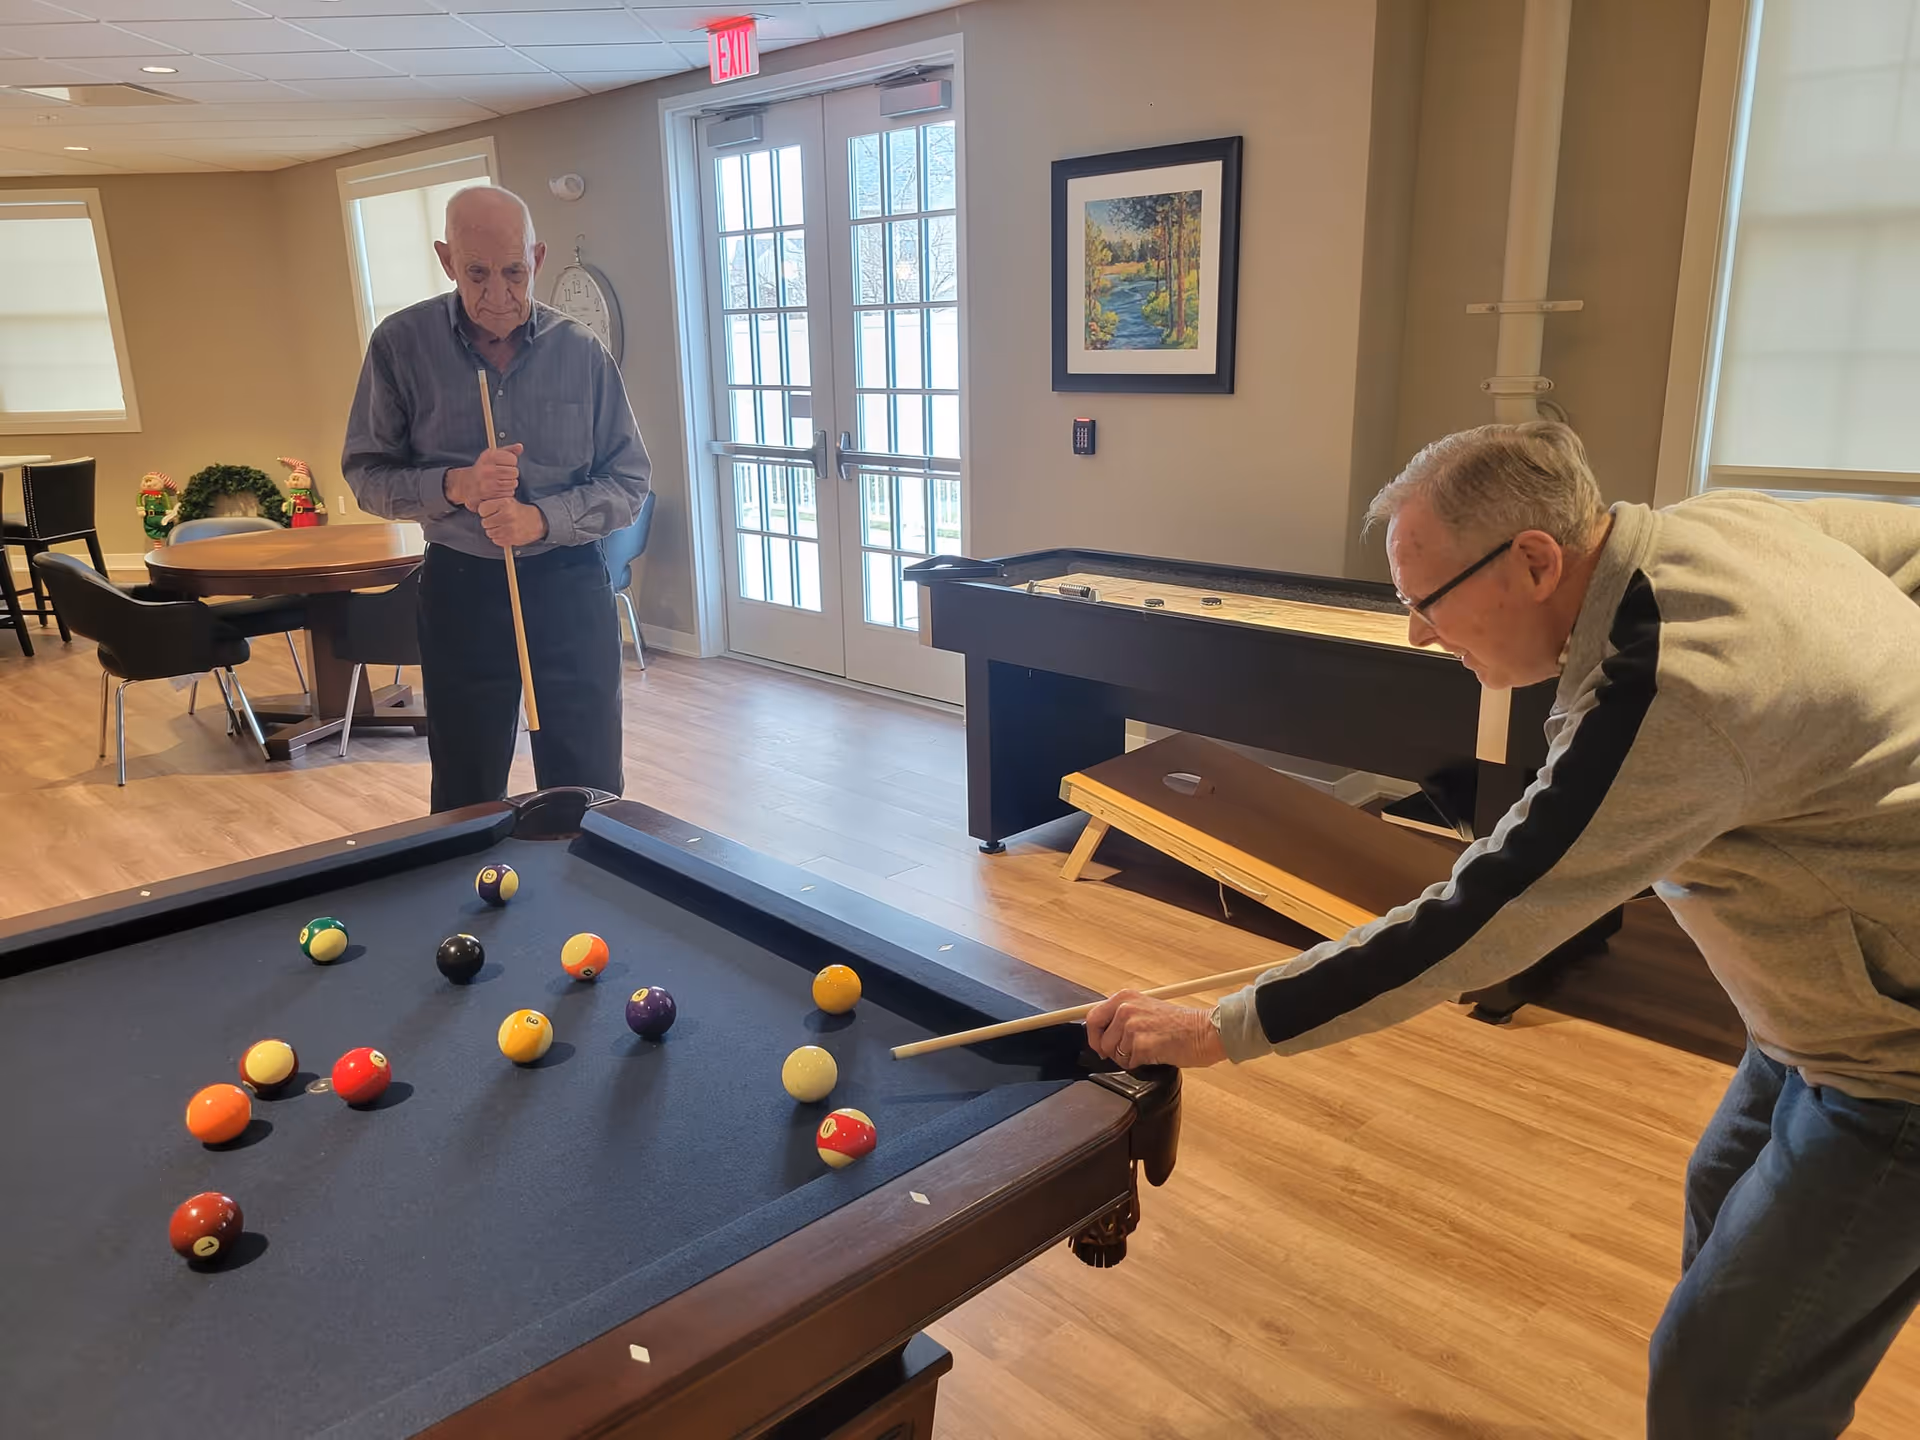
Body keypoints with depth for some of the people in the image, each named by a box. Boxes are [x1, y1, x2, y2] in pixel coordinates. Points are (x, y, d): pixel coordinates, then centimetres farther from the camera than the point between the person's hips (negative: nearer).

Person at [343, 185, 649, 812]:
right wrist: (454, 486, -19)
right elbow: (366, 475, 0)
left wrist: (541, 519, -18)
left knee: (588, 792, 7)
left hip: (568, 585, 0)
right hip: (459, 588, 0)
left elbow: (628, 482, -1)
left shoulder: (582, 350, -4)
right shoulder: (401, 344, -4)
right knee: (465, 800, 12)